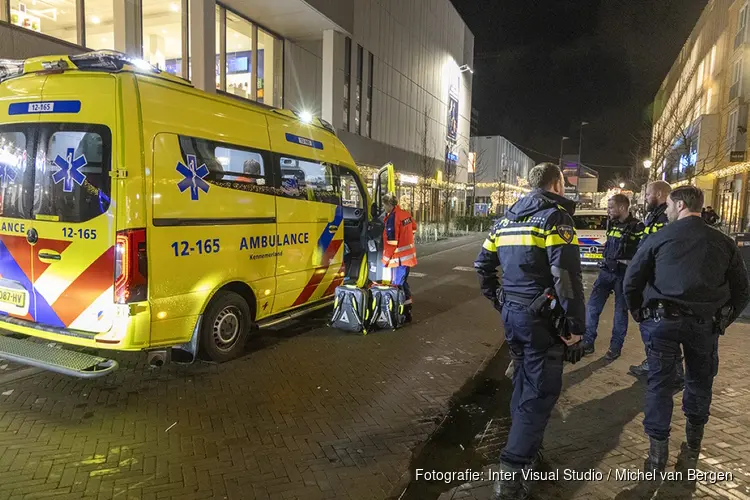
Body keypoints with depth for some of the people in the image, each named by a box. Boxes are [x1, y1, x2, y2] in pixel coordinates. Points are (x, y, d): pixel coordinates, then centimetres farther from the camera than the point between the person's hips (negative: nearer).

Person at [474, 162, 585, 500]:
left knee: (523, 379, 23)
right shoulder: (554, 217, -11)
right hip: (541, 317, -8)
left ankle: (526, 445, 40)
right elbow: (567, 277, -20)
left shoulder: (507, 218, 12)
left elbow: (483, 265, 15)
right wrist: (575, 328, -15)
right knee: (540, 391, 0)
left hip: (511, 312, 8)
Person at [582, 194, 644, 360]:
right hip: (606, 272, 6)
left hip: (624, 275, -6)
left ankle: (615, 347, 15)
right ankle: (588, 342, 13)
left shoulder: (637, 227, -12)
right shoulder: (612, 224, 9)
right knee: (592, 306, 4)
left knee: (620, 311, 5)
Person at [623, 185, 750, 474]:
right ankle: (693, 443, 34)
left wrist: (640, 314, 11)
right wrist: (722, 321, 18)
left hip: (664, 320, -2)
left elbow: (631, 281, -2)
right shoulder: (724, 242, 6)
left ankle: (658, 450, 10)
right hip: (706, 323, 3)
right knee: (700, 381, 20)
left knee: (659, 382, 8)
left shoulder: (659, 238, -1)